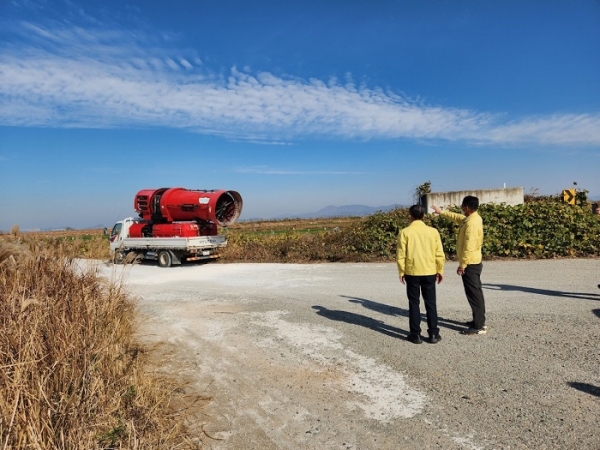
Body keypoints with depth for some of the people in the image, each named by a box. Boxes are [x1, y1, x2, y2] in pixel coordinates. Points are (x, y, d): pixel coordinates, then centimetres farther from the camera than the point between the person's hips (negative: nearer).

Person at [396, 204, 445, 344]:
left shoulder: (405, 232, -8)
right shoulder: (433, 231, -1)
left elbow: (401, 255, -7)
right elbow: (439, 254, 1)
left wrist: (401, 272, 4)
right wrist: (440, 270, 12)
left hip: (412, 272, -2)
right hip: (429, 272, 2)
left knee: (414, 303, 8)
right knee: (430, 303, 11)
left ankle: (415, 334, 12)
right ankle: (433, 334, 15)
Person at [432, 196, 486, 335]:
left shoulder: (471, 223, -23)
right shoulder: (473, 218, 8)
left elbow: (469, 247, -25)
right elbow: (457, 218, 28)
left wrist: (462, 265, -20)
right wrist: (441, 212, 31)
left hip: (470, 264, -10)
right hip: (474, 262, 10)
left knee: (473, 294, -5)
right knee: (476, 293, 16)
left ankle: (478, 326, 1)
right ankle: (479, 321, 26)